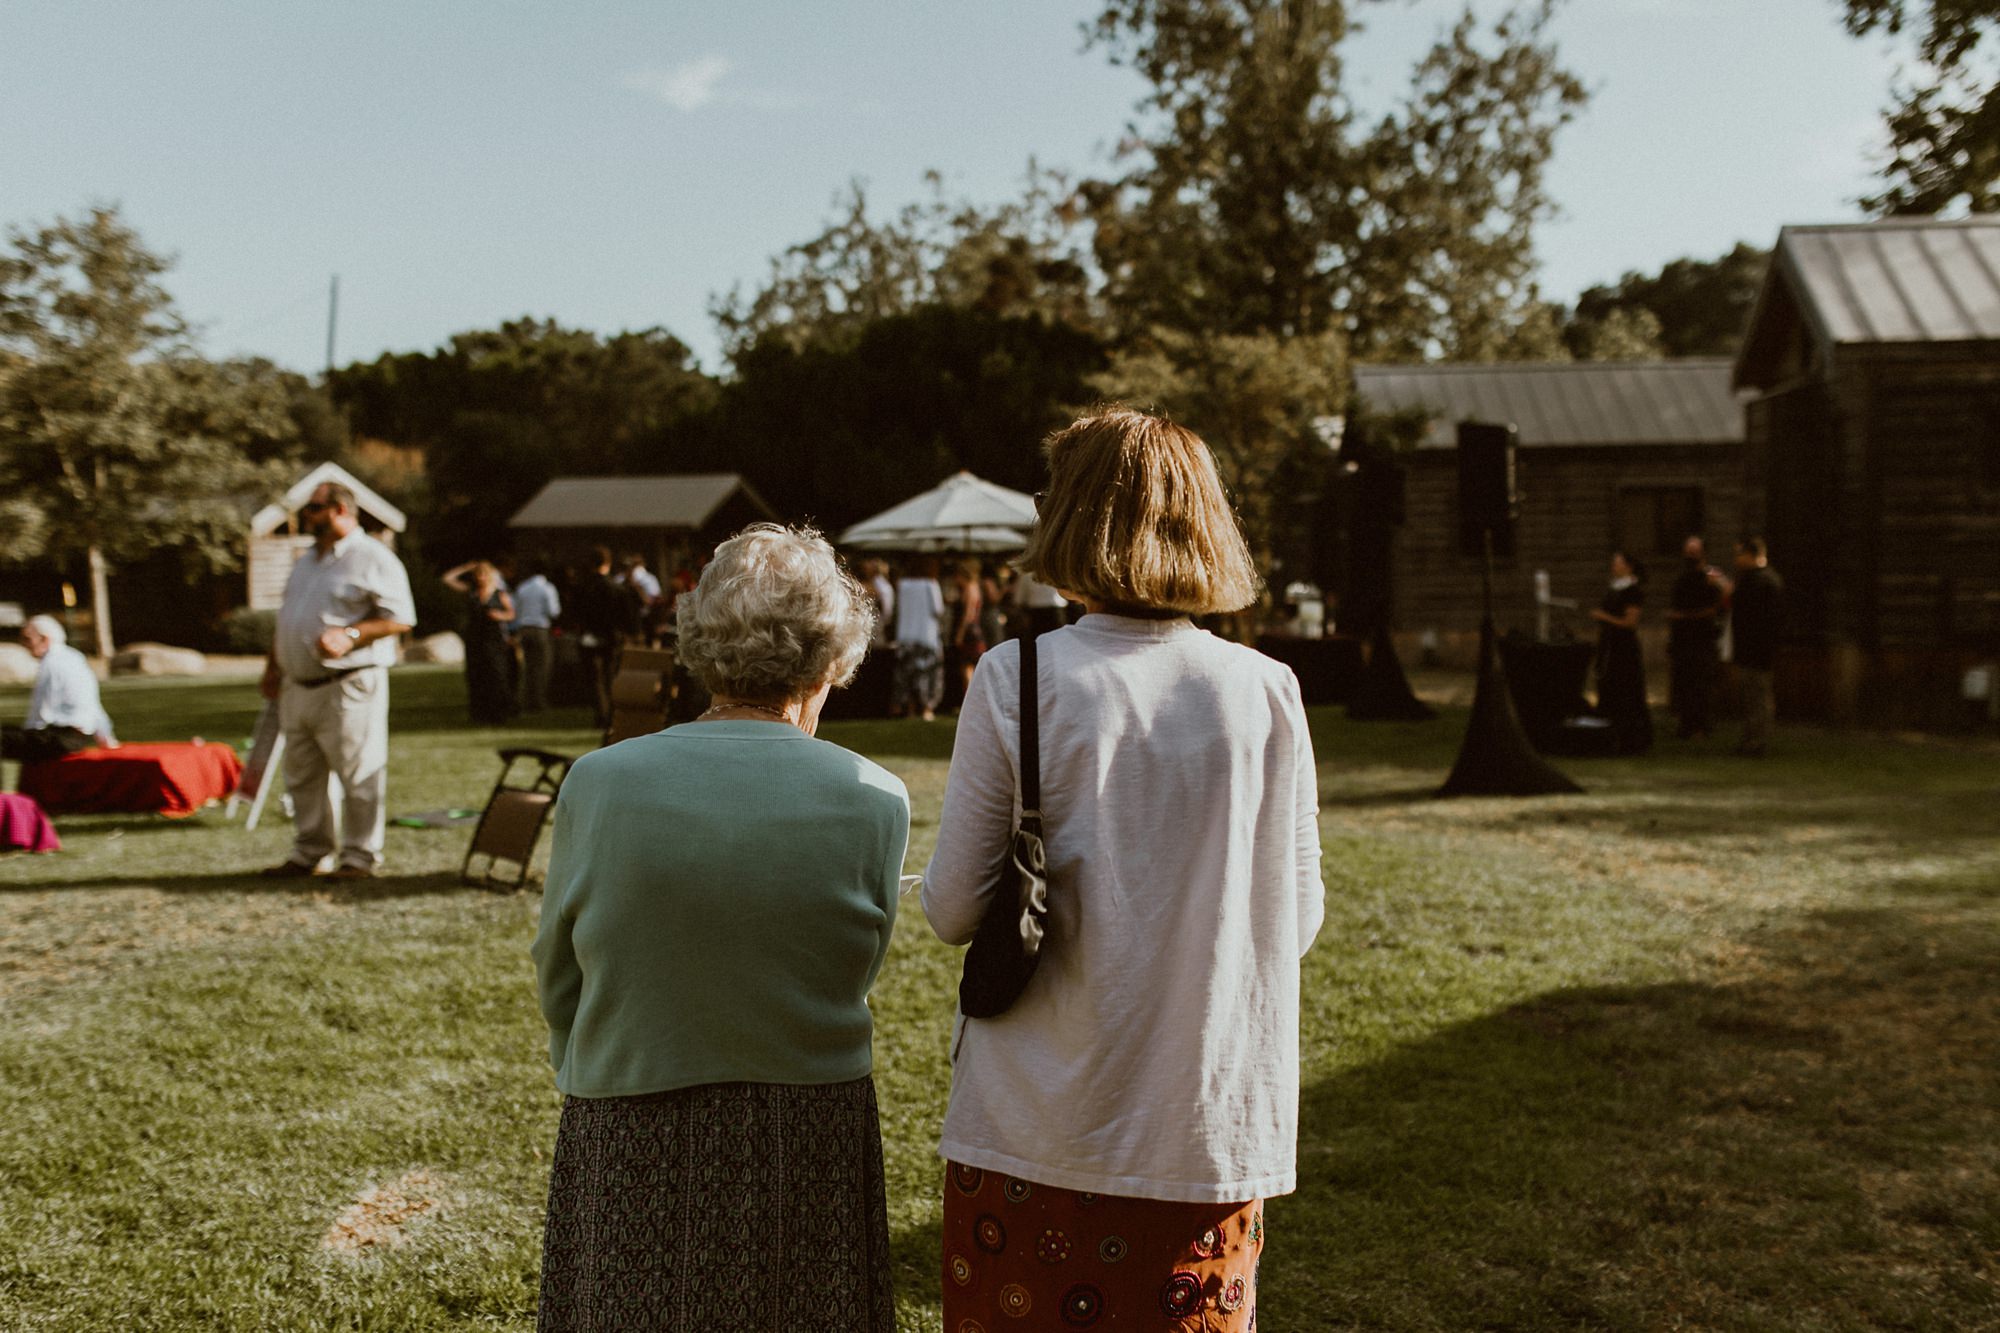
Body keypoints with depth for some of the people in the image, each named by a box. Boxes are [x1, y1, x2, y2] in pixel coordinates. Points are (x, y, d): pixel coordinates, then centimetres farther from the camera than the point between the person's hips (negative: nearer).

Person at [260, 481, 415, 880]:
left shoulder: (373, 559, -6)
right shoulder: (306, 562, 20)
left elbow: (400, 619, -13)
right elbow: (286, 620, 26)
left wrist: (350, 635, -24)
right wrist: (272, 668, 18)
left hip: (348, 687, -8)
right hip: (298, 689, 8)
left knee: (359, 777, -4)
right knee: (302, 777, 13)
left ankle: (360, 855, 5)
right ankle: (308, 852, 23)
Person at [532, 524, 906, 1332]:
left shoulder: (597, 784, -12)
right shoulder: (874, 803, -13)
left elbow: (557, 983, 1)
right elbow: (852, 984, -1)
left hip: (626, 1149, 0)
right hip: (810, 1145, 0)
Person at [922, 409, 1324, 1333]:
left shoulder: (1018, 680, -11)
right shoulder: (1267, 694, -4)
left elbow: (954, 912, -8)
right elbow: (1298, 920, 3)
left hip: (1040, 1124, -2)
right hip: (1211, 1124, 2)